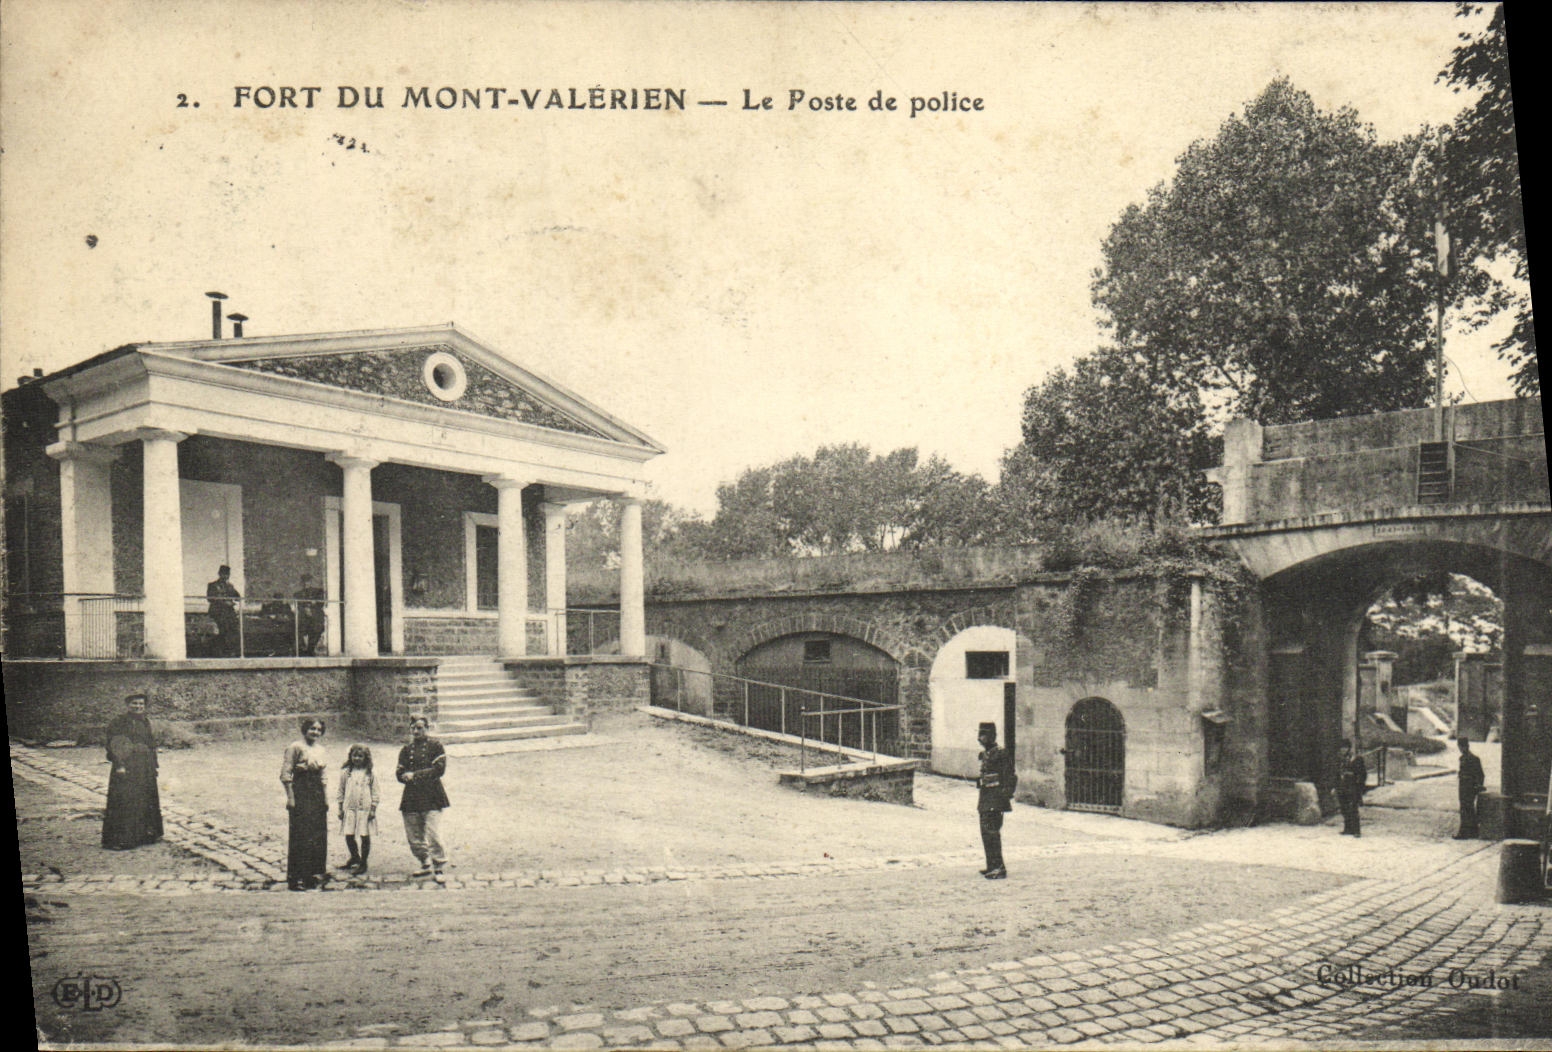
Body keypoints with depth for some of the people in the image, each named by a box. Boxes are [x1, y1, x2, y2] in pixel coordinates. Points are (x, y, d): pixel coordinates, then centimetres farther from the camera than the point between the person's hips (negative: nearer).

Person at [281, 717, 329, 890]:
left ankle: (314, 873, 19)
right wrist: (290, 797, -16)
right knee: (300, 836, -5)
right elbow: (285, 774, -11)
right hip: (301, 795, -7)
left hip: (318, 795, 7)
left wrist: (325, 798, 16)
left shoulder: (320, 750, 14)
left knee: (319, 835, 9)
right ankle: (296, 878, 0)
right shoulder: (295, 748, -8)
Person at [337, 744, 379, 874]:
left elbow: (374, 793, 2)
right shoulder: (345, 772, 6)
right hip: (349, 808, 2)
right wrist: (340, 808, 8)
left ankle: (363, 863, 13)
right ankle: (355, 857, 30)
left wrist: (373, 809, -3)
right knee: (349, 835, 4)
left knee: (365, 836, 0)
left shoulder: (370, 774, 0)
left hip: (365, 809, -2)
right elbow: (341, 791, 10)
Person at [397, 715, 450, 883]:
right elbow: (400, 774, 10)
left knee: (434, 835, -11)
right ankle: (426, 865, 26)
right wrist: (408, 776, -14)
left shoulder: (435, 746, 1)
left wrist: (415, 775, -12)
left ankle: (439, 868, -3)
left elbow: (439, 769, -9)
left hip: (431, 798, -5)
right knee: (414, 837, 9)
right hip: (411, 797, 5)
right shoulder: (406, 750, 15)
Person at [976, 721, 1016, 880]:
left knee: (992, 832, -11)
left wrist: (1005, 795, -18)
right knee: (985, 832, 13)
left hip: (995, 801, -10)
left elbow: (1010, 778, -14)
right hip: (985, 801, 10)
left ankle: (999, 868, -8)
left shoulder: (1000, 754, -14)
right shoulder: (985, 755, 14)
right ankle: (992, 866, 21)